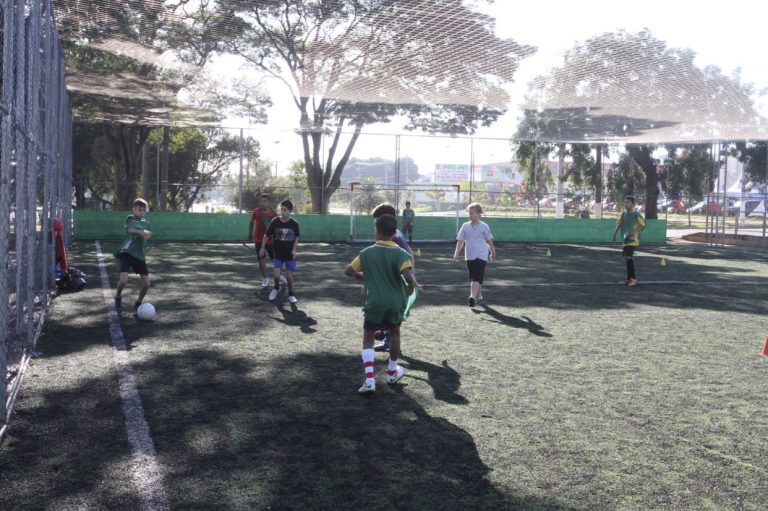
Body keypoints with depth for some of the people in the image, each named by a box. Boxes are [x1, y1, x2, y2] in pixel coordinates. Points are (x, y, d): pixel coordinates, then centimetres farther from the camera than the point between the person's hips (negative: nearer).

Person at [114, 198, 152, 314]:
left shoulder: (146, 223, 13)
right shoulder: (130, 219, -4)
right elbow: (131, 229, -26)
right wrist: (141, 232, -44)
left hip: (140, 255, 5)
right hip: (127, 253, -5)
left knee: (146, 283, -3)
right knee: (123, 280, -19)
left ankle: (137, 304, 20)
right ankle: (118, 298, 13)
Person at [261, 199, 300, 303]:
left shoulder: (294, 224, -8)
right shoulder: (275, 222, -10)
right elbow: (266, 235, 2)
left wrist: (294, 249, -6)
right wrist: (263, 247, 2)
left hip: (290, 255, 0)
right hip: (278, 254, 0)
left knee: (289, 276, 0)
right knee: (277, 275, -10)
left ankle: (291, 295, 22)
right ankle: (276, 288, 22)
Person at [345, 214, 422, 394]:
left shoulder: (367, 253, -3)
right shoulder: (400, 253, -10)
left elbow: (348, 271, 3)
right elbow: (408, 276, -26)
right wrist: (413, 286, -5)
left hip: (374, 303, 0)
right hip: (396, 302, 1)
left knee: (368, 338, 11)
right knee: (394, 333, 24)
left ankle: (369, 380, -6)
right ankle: (392, 372, 39)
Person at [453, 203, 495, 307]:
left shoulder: (484, 226, -2)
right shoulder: (465, 226, 6)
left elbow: (489, 241, 8)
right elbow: (460, 240, 4)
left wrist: (492, 253, 15)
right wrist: (456, 253, -7)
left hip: (481, 256, -5)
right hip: (469, 256, 5)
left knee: (476, 278, -16)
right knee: (473, 278, 12)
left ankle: (473, 297, -27)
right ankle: (479, 296, 28)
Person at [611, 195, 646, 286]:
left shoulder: (636, 214, -9)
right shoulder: (623, 213, 8)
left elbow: (643, 225, -7)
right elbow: (618, 224, 17)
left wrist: (634, 231, -21)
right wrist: (614, 234, 7)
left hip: (633, 239, -7)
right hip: (625, 240, 7)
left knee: (628, 257, -18)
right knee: (626, 258, 11)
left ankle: (633, 278, -10)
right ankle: (629, 278, 21)